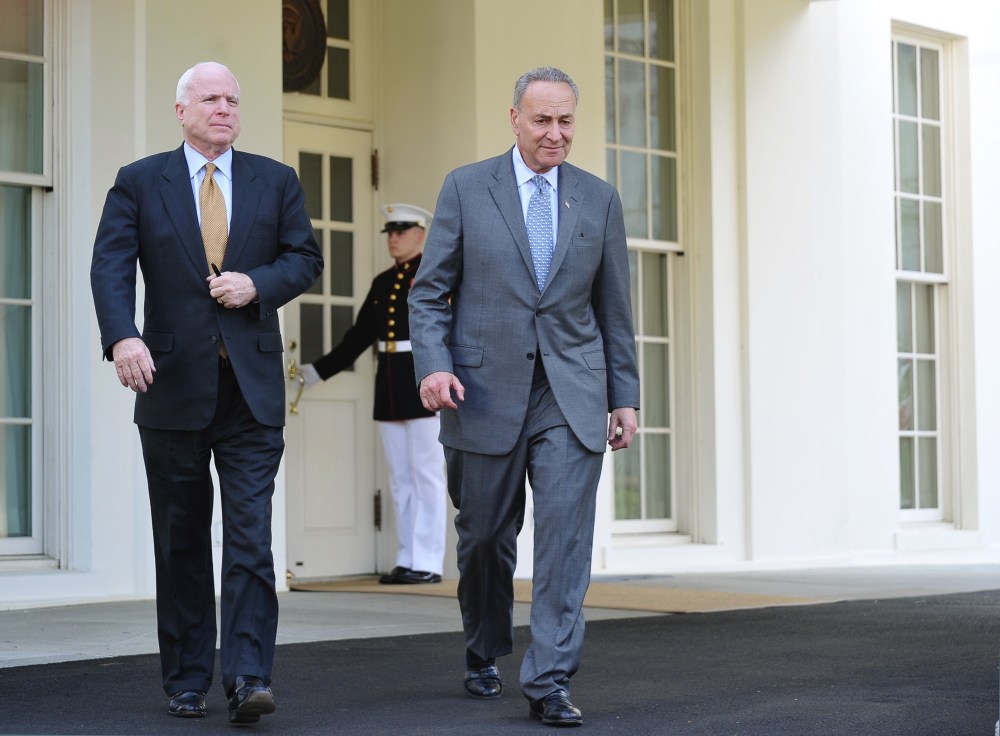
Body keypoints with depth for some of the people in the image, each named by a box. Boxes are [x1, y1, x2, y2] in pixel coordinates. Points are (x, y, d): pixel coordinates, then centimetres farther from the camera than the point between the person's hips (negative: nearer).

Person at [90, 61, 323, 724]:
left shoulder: (275, 181, 11)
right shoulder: (139, 183, 5)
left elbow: (305, 258, 11)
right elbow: (111, 266, -5)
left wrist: (258, 284, -10)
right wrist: (122, 336, -22)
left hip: (252, 388, 0)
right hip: (173, 385, 0)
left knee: (251, 534, -9)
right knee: (180, 540, 8)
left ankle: (248, 677, -10)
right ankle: (186, 682, 17)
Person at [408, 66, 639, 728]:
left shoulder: (600, 200, 9)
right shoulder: (466, 188, 3)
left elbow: (614, 308, 12)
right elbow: (430, 291, 2)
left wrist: (625, 397, 8)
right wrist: (433, 365, -13)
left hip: (571, 397, 1)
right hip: (485, 393, -1)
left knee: (566, 537, -9)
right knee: (485, 536, 11)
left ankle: (550, 683, -5)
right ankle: (484, 655, 33)